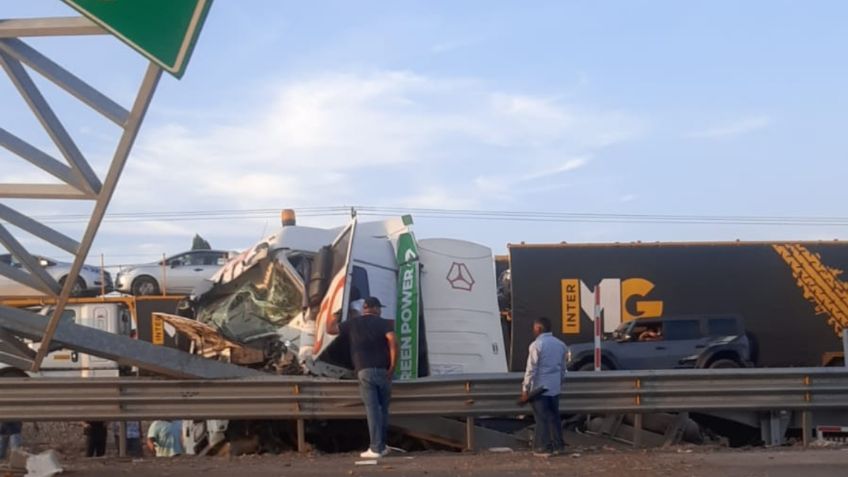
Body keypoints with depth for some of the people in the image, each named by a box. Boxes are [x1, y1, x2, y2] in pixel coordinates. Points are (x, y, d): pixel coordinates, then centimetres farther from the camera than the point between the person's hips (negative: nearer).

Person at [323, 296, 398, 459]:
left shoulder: (353, 323, 9)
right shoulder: (383, 323, 6)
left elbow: (331, 329, 17)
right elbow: (393, 342, -10)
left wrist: (332, 320, 40)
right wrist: (392, 367, -6)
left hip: (365, 372, -1)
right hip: (383, 371, 1)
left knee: (372, 409, -4)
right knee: (383, 409, 13)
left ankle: (375, 448, -9)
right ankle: (382, 446, 18)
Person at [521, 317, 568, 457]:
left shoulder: (536, 345, -13)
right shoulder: (560, 344, 9)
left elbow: (531, 369, -14)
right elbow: (563, 367, 15)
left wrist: (525, 388, -10)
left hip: (539, 388, -6)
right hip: (555, 387, 6)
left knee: (542, 418, -2)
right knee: (554, 416, 14)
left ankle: (543, 448, 0)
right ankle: (558, 445, 17)